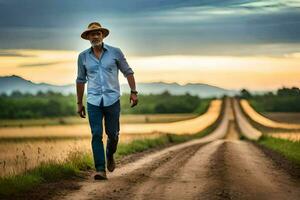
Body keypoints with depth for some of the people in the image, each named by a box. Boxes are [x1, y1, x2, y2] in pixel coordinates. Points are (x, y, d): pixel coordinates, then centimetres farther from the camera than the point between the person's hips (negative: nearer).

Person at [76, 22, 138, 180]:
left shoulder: (115, 52, 0)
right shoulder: (83, 57, 5)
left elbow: (128, 72, 6)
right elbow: (81, 80, 15)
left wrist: (133, 92, -4)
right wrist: (79, 103, 16)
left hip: (112, 100, -1)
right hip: (93, 101, 1)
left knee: (112, 134, 6)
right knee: (96, 135, -9)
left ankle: (110, 156, 38)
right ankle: (100, 170, -10)